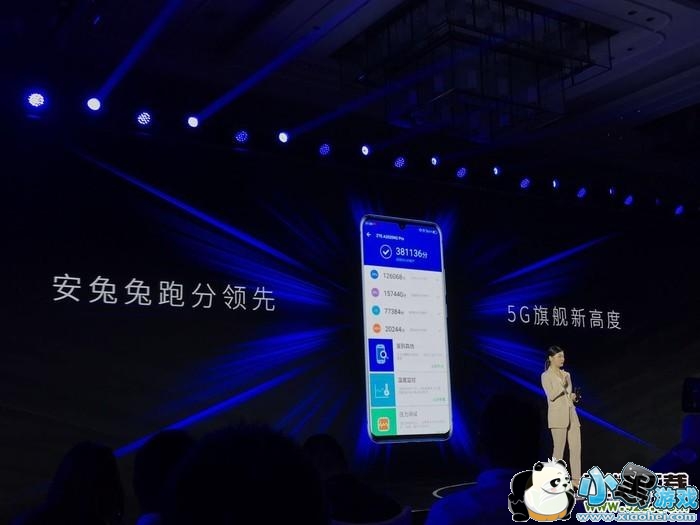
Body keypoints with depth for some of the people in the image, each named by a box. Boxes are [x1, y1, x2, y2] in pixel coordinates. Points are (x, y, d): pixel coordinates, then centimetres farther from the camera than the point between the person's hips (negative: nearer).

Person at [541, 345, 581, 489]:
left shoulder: (566, 375, 16)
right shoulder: (546, 376, -5)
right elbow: (551, 396, -15)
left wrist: (573, 397, 1)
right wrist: (562, 385, -24)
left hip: (571, 414, 7)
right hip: (558, 415, -7)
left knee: (576, 448, 3)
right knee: (559, 450, -3)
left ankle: (576, 479, 8)